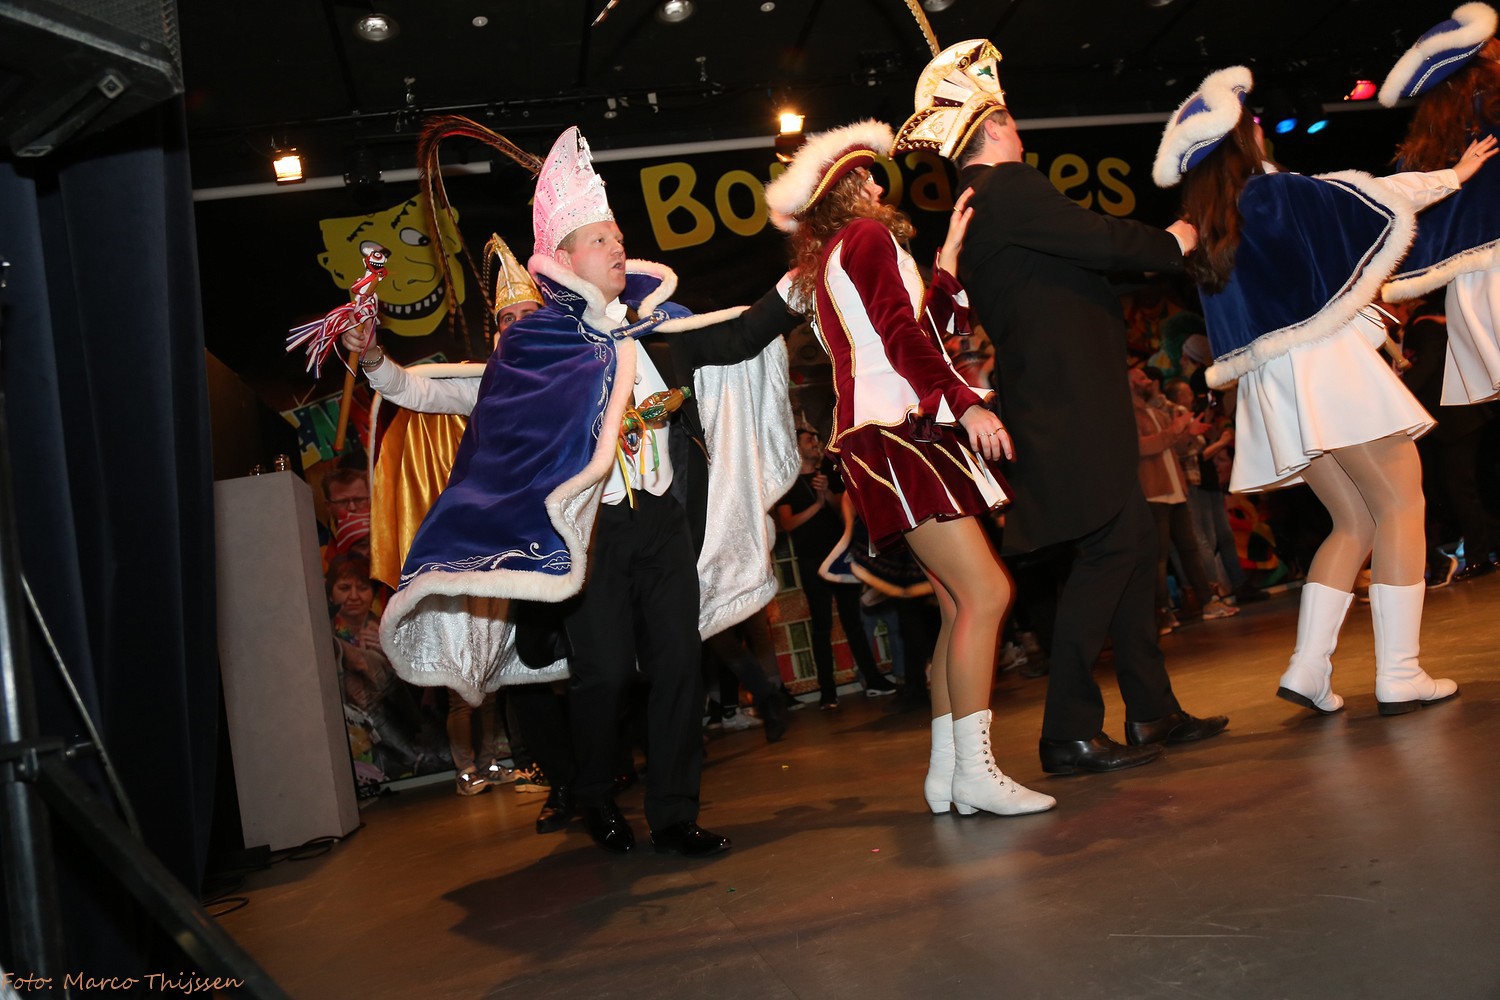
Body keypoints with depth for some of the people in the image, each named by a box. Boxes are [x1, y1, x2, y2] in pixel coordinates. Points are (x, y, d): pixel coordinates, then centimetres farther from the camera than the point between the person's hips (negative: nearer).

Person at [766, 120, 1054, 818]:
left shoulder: (823, 268, 26)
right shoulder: (867, 237, 1)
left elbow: (922, 332, 21)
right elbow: (903, 336, -13)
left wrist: (946, 264, 20)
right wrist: (966, 402, -19)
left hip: (886, 439, 10)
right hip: (899, 437, -10)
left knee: (960, 604, 7)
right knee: (987, 592, -14)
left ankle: (945, 770, 10)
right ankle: (974, 770, -13)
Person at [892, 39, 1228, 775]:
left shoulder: (975, 208, 19)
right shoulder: (1008, 187, -11)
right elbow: (1103, 243, -17)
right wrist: (1173, 244, 0)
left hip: (1063, 404, 10)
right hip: (1071, 405, -10)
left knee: (1132, 543, 13)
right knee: (1108, 548, -9)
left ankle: (1152, 712, 21)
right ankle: (1069, 733, -3)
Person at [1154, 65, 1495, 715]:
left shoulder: (1202, 228, 13)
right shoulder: (1272, 193, -6)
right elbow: (1380, 197, 4)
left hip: (1273, 387, 7)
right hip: (1324, 363, -7)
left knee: (1354, 524, 13)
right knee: (1400, 505, 0)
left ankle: (1308, 668, 5)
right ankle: (1398, 676, -3)